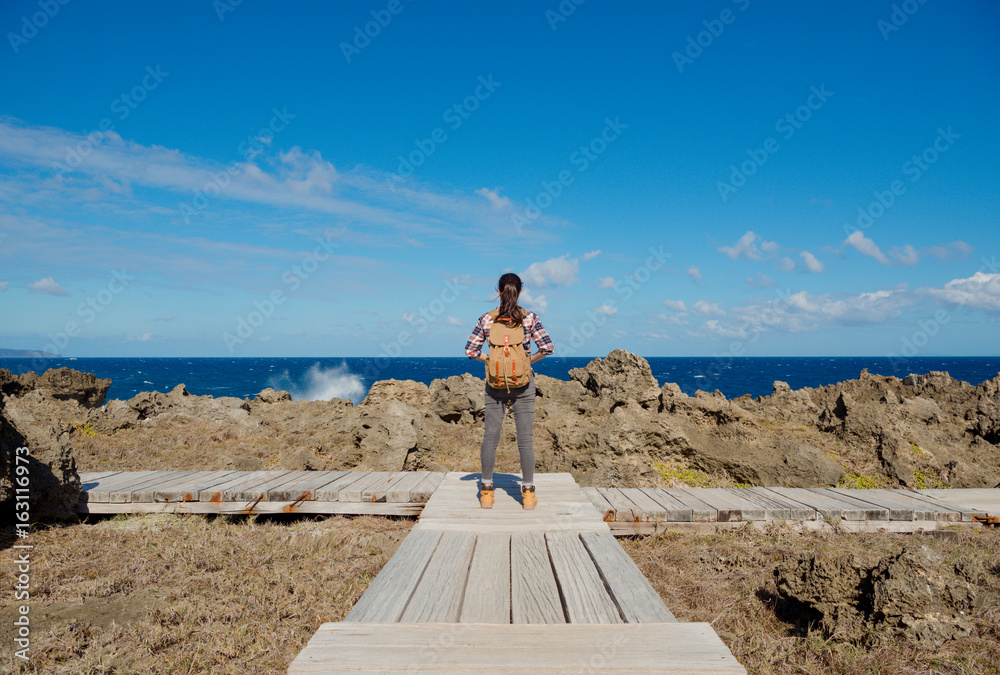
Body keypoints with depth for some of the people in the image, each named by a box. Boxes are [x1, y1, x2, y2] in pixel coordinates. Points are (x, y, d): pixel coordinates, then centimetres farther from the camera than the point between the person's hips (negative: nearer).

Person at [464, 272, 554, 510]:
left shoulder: (486, 319, -4)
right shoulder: (530, 318, -6)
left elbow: (470, 350, -5)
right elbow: (547, 347, -11)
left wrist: (489, 360, 7)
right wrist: (528, 360, 3)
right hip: (523, 383, -1)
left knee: (490, 436, 9)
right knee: (525, 438, 6)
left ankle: (486, 490, 17)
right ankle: (528, 492, 14)